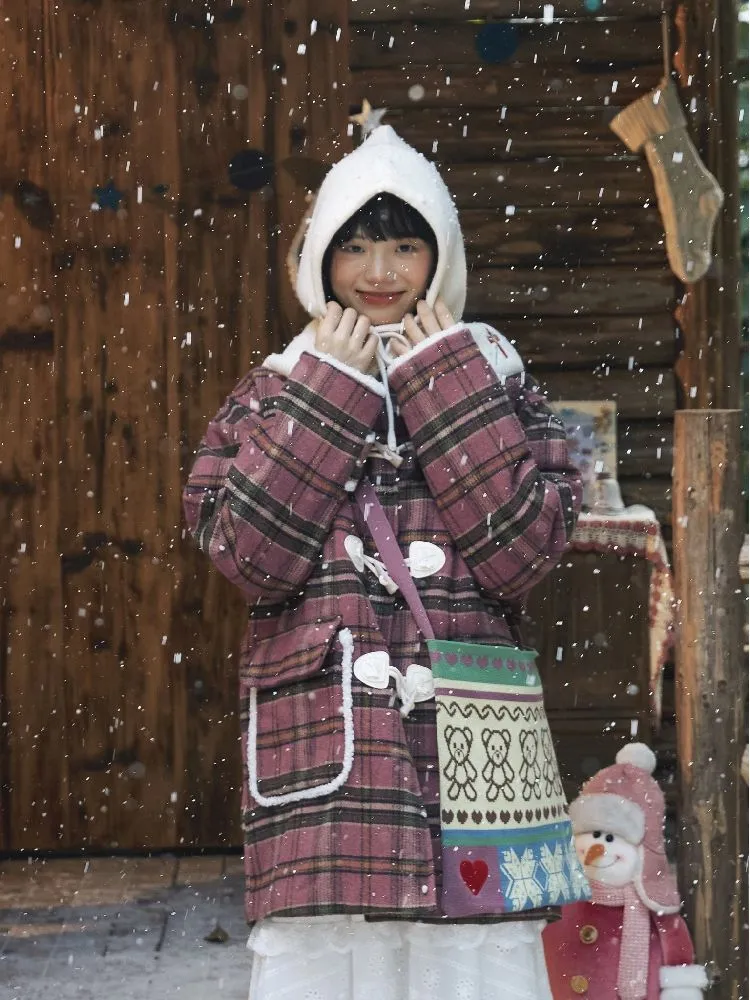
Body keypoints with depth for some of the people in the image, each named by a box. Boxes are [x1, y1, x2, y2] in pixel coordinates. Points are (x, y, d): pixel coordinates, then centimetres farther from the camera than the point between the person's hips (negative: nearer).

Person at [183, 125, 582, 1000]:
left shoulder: (497, 382, 12)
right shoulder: (273, 392, 13)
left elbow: (522, 552, -5)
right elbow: (251, 553, -4)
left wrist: (445, 381, -4)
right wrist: (327, 394, -4)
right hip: (319, 747, 0)